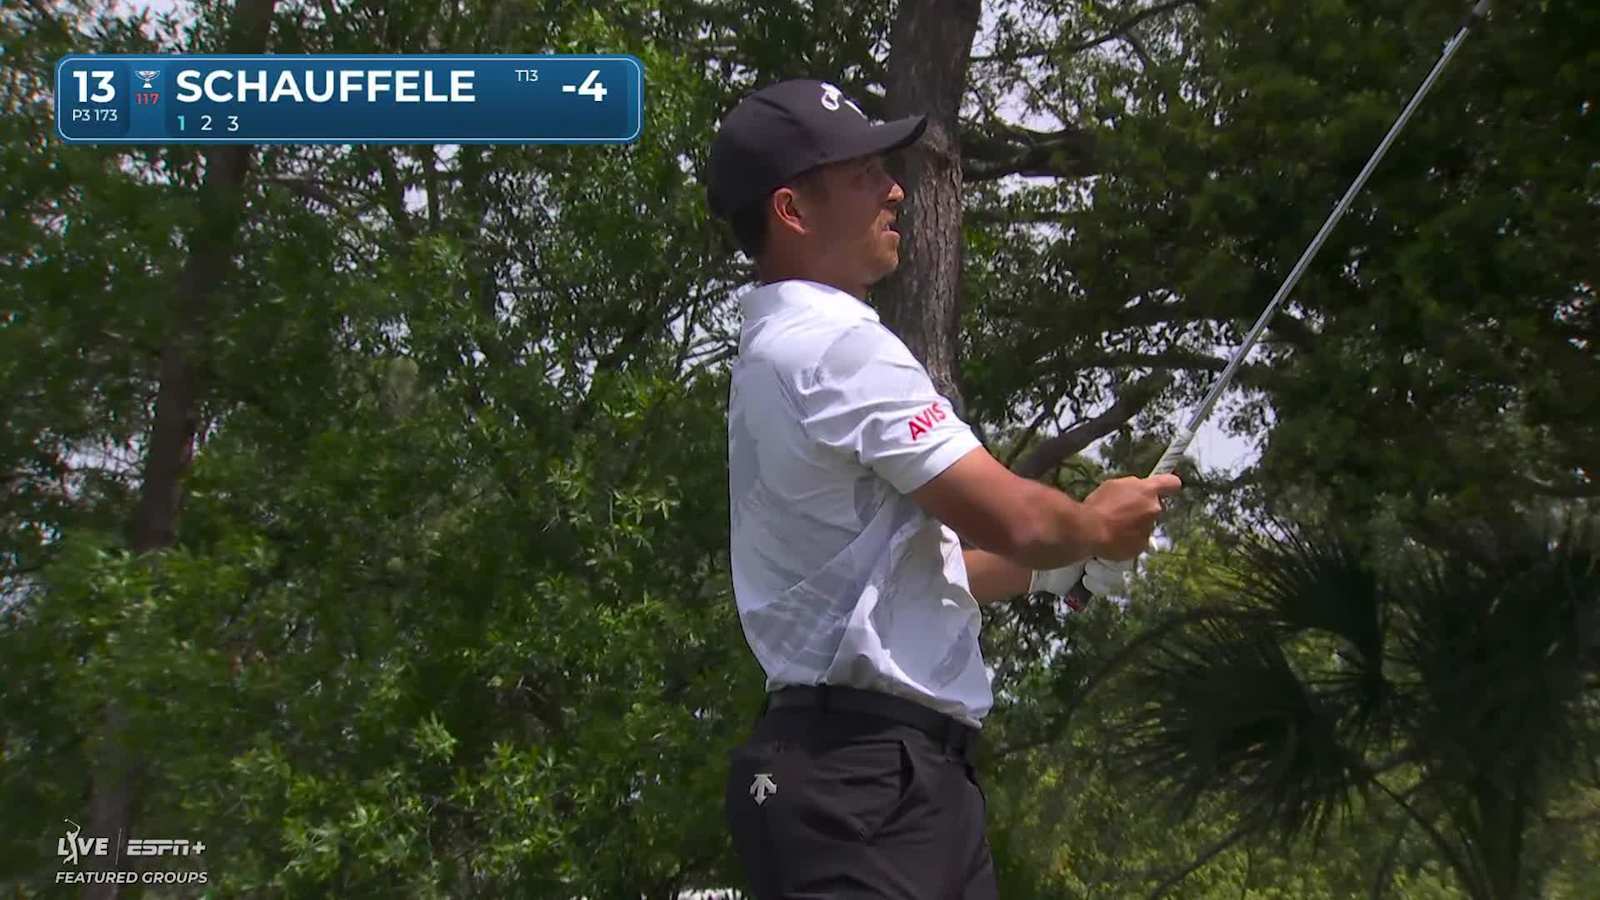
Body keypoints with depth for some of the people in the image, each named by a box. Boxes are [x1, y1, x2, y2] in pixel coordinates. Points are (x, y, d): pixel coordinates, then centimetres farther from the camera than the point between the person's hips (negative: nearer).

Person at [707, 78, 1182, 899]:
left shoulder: (778, 354, 19)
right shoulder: (837, 346, -13)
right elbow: (1012, 518, -14)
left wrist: (1063, 565, 21)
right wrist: (1096, 525, 7)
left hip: (900, 768, 10)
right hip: (868, 773, -10)